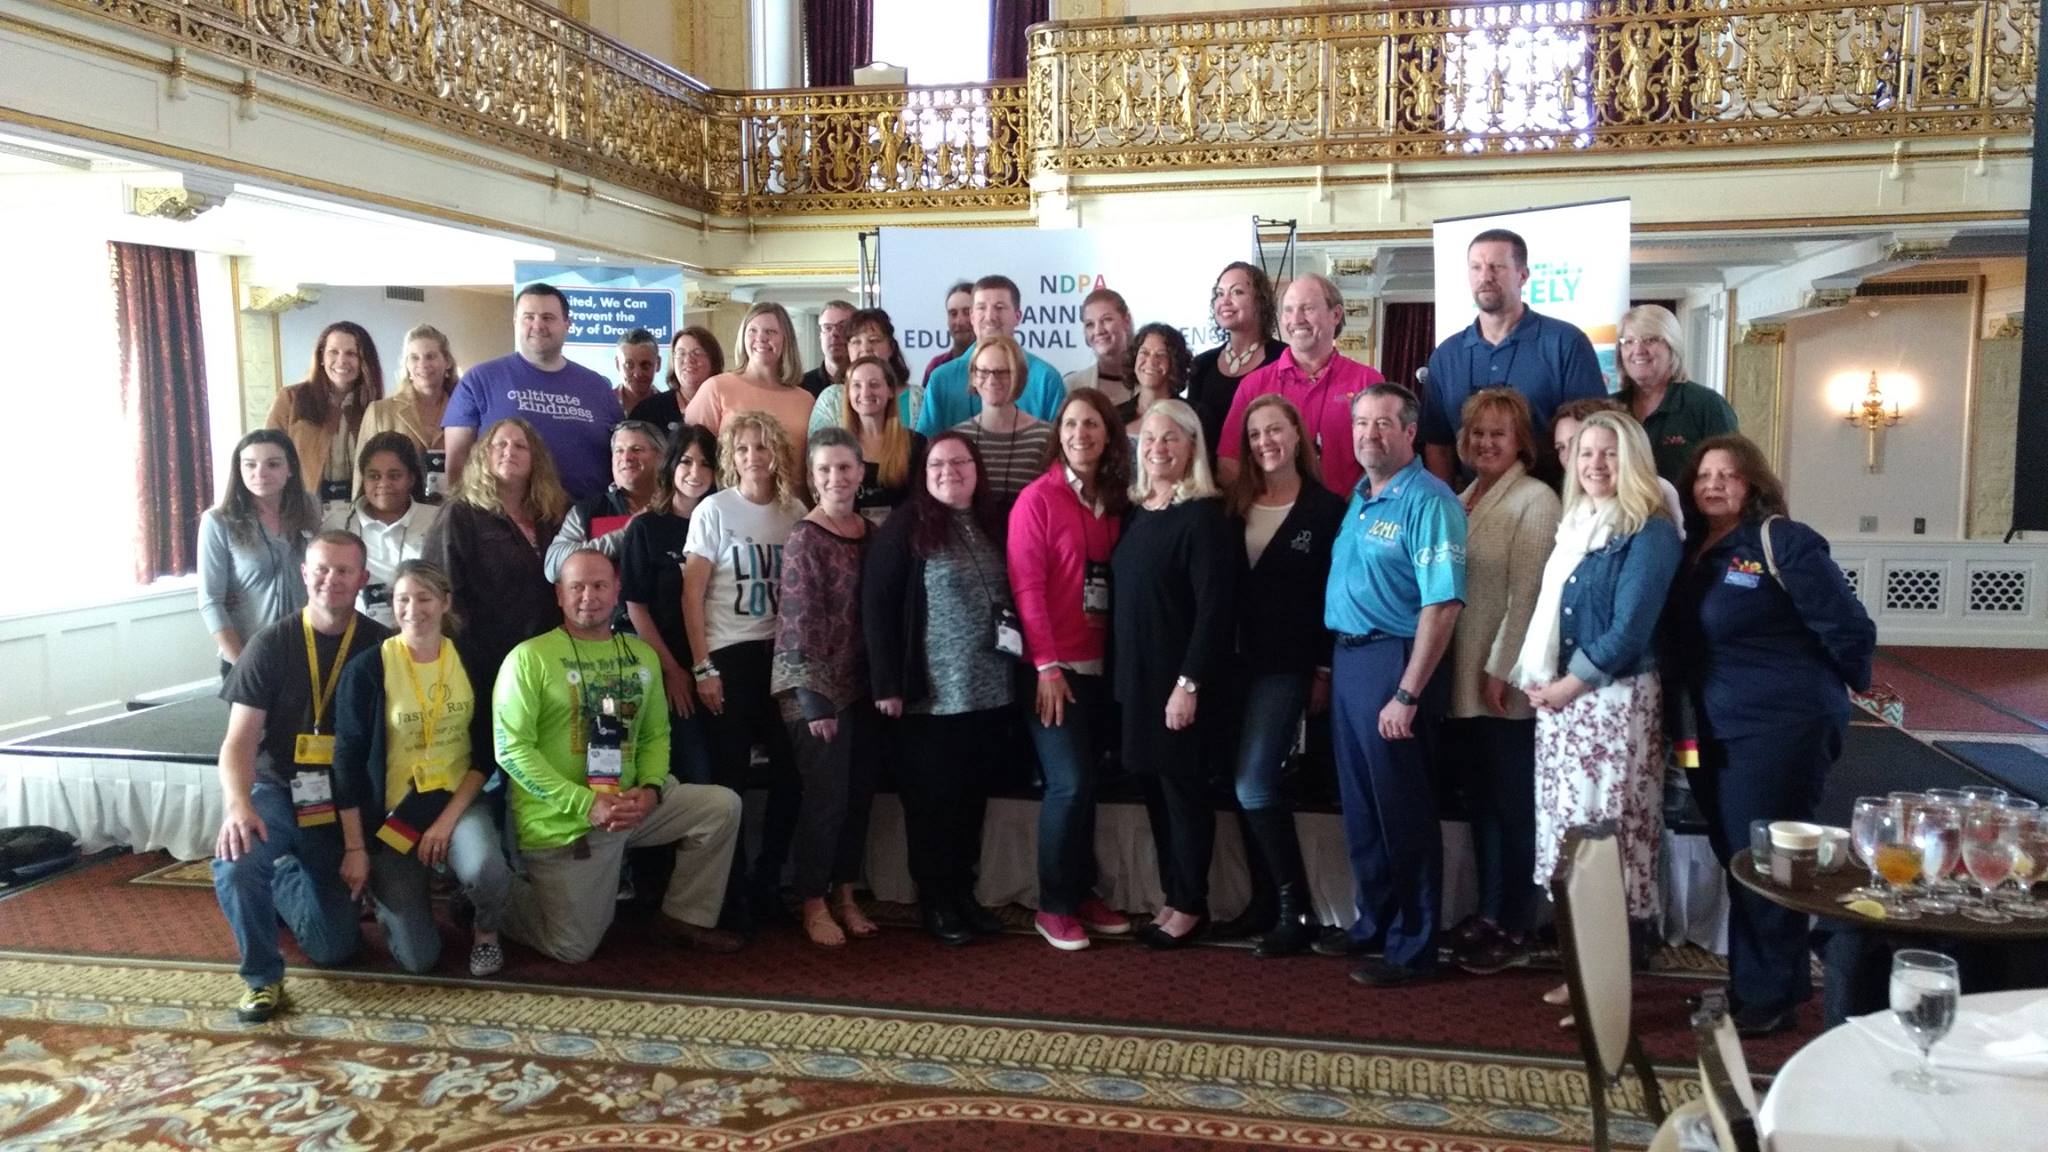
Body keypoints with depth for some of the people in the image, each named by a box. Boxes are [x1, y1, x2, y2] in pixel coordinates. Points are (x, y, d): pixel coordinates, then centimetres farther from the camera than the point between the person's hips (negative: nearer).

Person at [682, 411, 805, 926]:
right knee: (731, 773, 2)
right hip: (730, 654, -3)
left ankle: (767, 878, 19)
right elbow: (692, 595, -5)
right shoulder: (714, 510, -2)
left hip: (783, 652, 4)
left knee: (790, 769, 3)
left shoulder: (795, 512, 7)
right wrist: (702, 667, -10)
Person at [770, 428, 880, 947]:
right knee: (827, 796, -3)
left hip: (862, 684, 6)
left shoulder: (872, 533, 8)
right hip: (817, 687, -6)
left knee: (860, 793, 11)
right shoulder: (804, 539, -10)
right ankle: (814, 904, 13)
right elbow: (799, 624, -14)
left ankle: (846, 895, 26)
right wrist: (817, 700, -16)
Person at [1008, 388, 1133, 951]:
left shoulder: (1116, 501, 10)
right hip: (1054, 666, -5)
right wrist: (1046, 665, -15)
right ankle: (1053, 906, 6)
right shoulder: (1038, 497, -6)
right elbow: (1026, 586, -10)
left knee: (1085, 782, 11)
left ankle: (1082, 892, 23)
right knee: (1069, 783, -8)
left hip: (1100, 665, 5)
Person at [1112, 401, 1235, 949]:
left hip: (1178, 677, -7)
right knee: (1154, 787, 12)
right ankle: (1172, 897, 24)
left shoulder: (1203, 515, -12)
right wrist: (1119, 668, 8)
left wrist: (1188, 682, -20)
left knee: (1183, 787, 3)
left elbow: (1213, 606, -17)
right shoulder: (1135, 511, 10)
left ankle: (1191, 905, 16)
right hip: (1135, 674, 7)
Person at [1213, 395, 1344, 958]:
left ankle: (1297, 910, -1)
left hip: (1286, 666, -5)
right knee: (1247, 786, 9)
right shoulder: (1235, 507, 9)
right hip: (1236, 662, 5)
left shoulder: (1325, 508, -4)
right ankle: (1264, 901, 21)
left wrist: (1325, 671, -8)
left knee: (1254, 785, -12)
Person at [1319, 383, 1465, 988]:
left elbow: (1442, 605, -20)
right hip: (1348, 658, 8)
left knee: (1402, 812, 2)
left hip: (1393, 660, -8)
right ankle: (1374, 921, 32)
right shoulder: (1359, 499, 13)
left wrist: (1407, 695, -23)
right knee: (1360, 805, 16)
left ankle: (1413, 948, 14)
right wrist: (1329, 666, 14)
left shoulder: (1428, 502, -14)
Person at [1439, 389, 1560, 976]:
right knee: (1478, 800, 14)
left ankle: (1514, 927, 13)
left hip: (1503, 684, -7)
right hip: (1459, 680, 7)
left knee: (1512, 806, 3)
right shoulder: (1460, 500, 13)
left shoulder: (1535, 500, -8)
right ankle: (1487, 912, 25)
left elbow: (1525, 594, -14)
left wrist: (1499, 671, -16)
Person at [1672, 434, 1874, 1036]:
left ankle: (1767, 999, 12)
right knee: (1736, 858, 15)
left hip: (1782, 728, -7)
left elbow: (1847, 626, -13)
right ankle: (1752, 986, 28)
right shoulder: (1694, 550, 9)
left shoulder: (1782, 541, -13)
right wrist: (1684, 715, 10)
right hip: (1718, 731, 8)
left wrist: (1851, 688, 1)